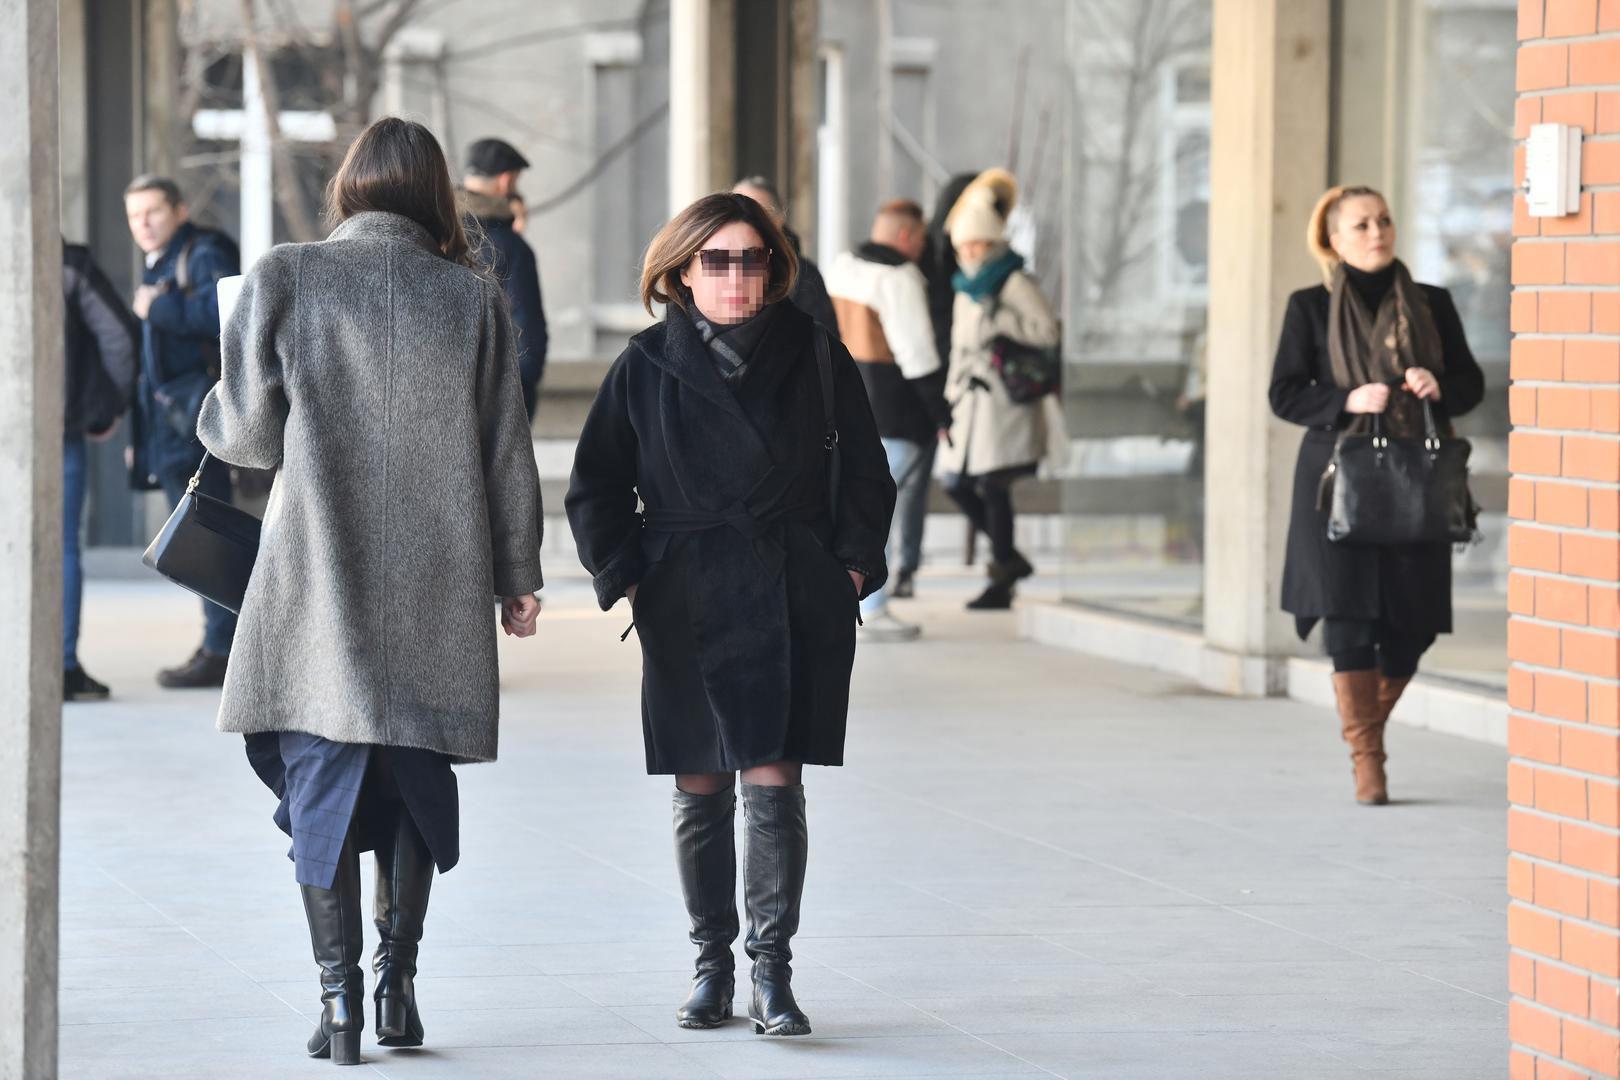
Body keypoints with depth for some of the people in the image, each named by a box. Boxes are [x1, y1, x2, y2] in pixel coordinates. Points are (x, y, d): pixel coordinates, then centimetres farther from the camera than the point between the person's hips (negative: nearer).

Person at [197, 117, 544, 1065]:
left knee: (320, 777, 3)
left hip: (318, 579, -2)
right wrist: (519, 576, 15)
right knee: (414, 776, 15)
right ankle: (399, 981, 13)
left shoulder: (285, 279, -4)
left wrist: (213, 410, 22)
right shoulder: (475, 299, 1)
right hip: (437, 589, 2)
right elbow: (507, 453, 5)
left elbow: (246, 432, -2)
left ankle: (340, 996, -3)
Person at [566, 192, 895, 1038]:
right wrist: (622, 576, 0)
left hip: (795, 600, -1)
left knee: (773, 782, -7)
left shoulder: (813, 355, 3)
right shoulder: (647, 366, 3)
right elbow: (596, 484, 10)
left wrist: (854, 563, 3)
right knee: (699, 789, 6)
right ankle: (712, 964, 19)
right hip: (686, 606, 1)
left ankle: (771, 974, -3)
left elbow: (863, 469, 11)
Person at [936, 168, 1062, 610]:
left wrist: (998, 318, -20)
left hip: (1002, 396, -8)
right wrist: (950, 395, 22)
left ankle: (1002, 578, -3)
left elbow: (1047, 330, -16)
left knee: (993, 486, -10)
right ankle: (1010, 558, 21)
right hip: (968, 398, 8)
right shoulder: (967, 287, 18)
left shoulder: (1015, 283, -7)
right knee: (957, 484, 6)